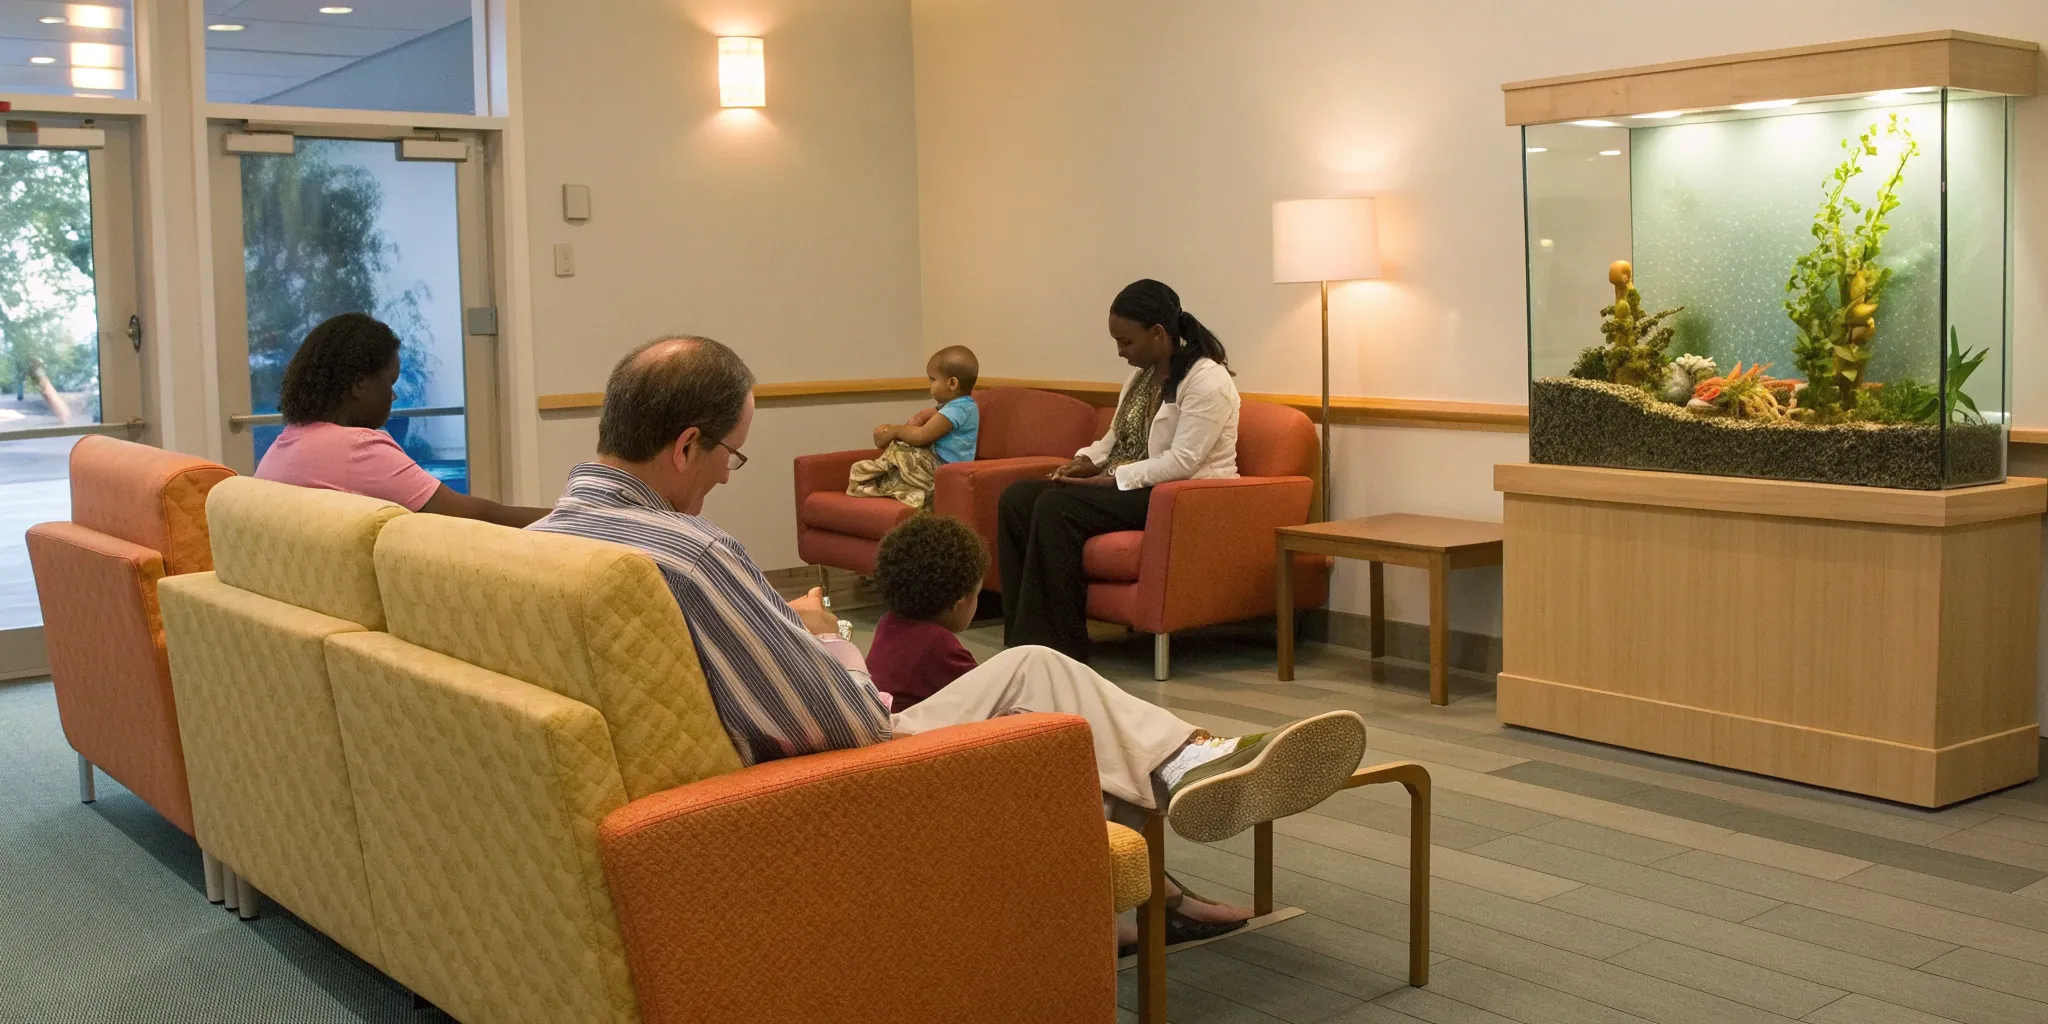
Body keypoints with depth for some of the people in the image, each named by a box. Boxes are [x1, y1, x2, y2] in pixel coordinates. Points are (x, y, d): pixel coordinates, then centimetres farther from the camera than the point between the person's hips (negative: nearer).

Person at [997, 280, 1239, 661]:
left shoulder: (1206, 380, -13)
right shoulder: (1141, 375, 15)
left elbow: (1182, 462, -20)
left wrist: (1110, 479, -21)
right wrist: (1087, 460, 1)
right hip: (1124, 486, 10)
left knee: (1056, 507, -28)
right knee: (1016, 499, -9)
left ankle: (1059, 650, -22)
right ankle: (1023, 642, -13)